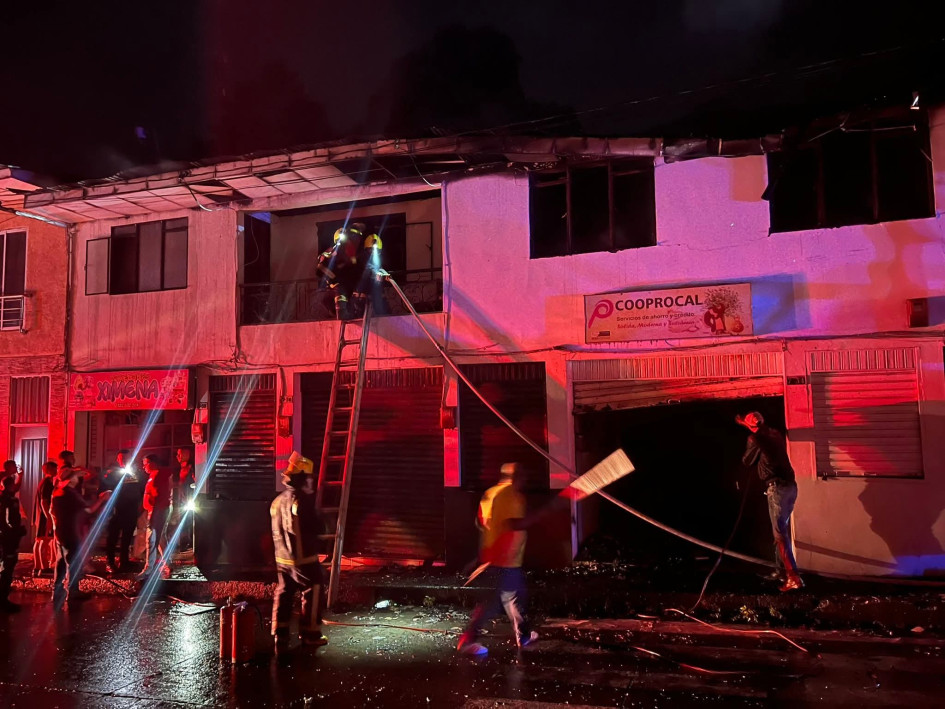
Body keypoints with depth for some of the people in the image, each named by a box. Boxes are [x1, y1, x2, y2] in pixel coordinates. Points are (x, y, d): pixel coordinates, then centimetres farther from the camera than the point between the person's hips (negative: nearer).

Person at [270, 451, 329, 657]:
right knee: (313, 594, 9)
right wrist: (319, 518, 4)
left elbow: (276, 532, 14)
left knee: (283, 595, 12)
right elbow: (319, 528, -16)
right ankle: (310, 634, 18)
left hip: (282, 559, 7)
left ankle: (280, 639, 12)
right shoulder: (303, 501, -19)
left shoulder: (277, 501, 6)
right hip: (305, 559, -7)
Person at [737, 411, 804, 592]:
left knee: (780, 534, -10)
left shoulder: (755, 437, -7)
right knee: (782, 530, 20)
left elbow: (747, 462, 4)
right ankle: (781, 568, 29)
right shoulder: (775, 434, 15)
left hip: (777, 488, -8)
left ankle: (794, 577, -16)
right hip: (790, 486, 8)